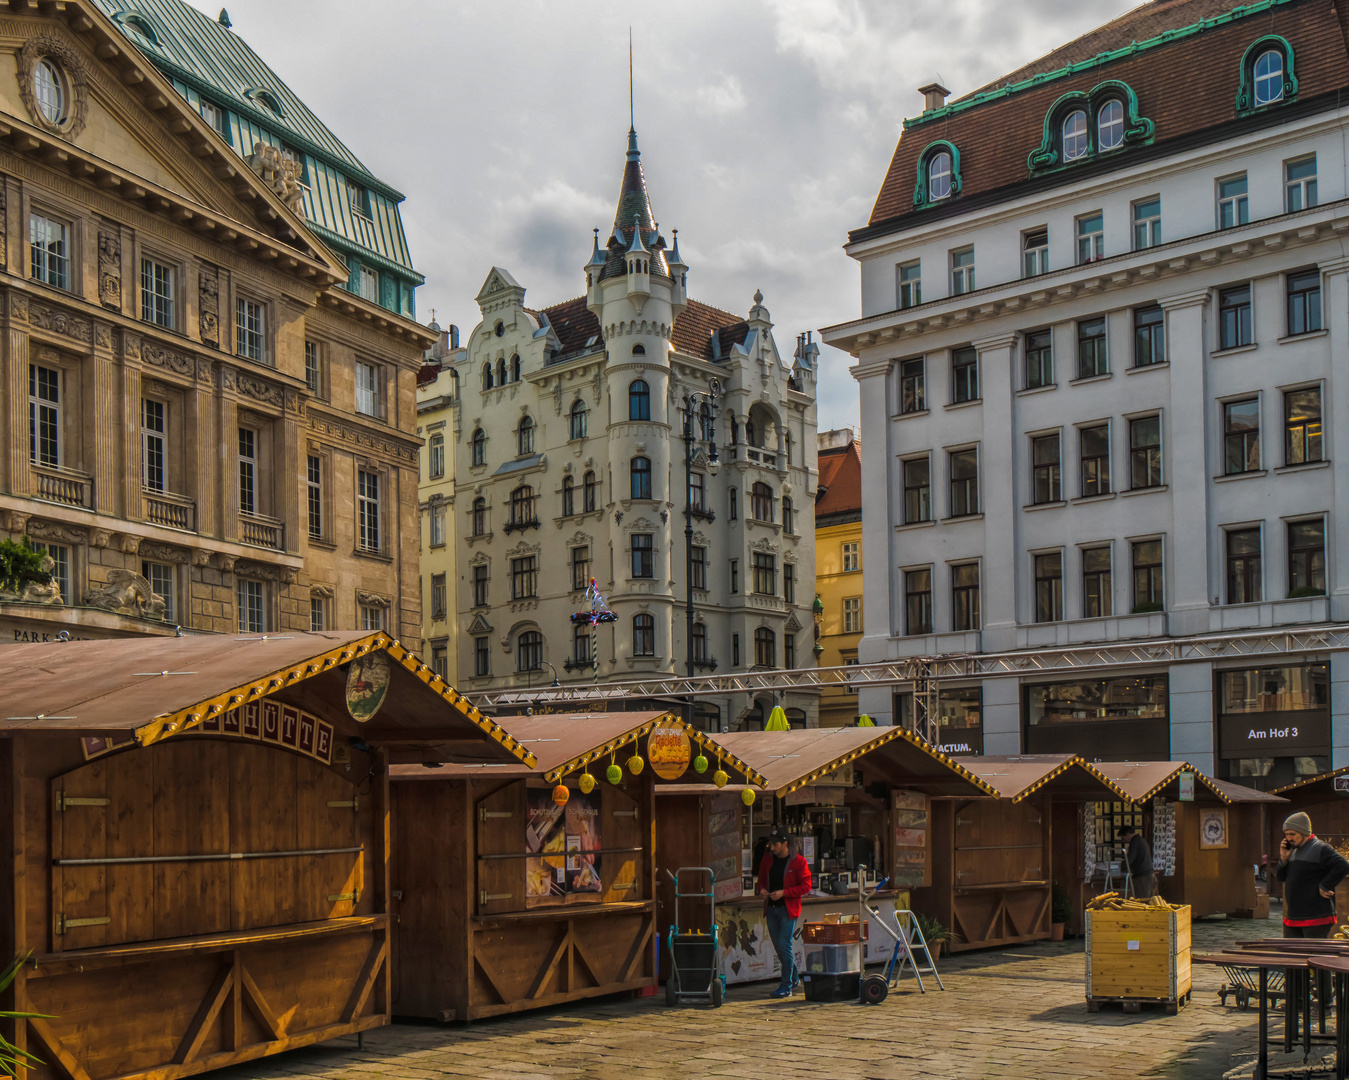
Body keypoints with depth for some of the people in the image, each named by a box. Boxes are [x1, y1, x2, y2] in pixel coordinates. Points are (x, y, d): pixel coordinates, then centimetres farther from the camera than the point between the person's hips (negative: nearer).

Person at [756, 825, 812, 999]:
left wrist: (783, 893, -18)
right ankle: (794, 978, 28)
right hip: (771, 908, 6)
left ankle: (786, 986, -6)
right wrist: (762, 889, -3)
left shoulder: (798, 862, -8)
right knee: (778, 946, 9)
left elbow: (805, 886, -9)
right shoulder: (768, 859, 8)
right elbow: (762, 878, 20)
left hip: (788, 908, -6)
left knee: (784, 945, -12)